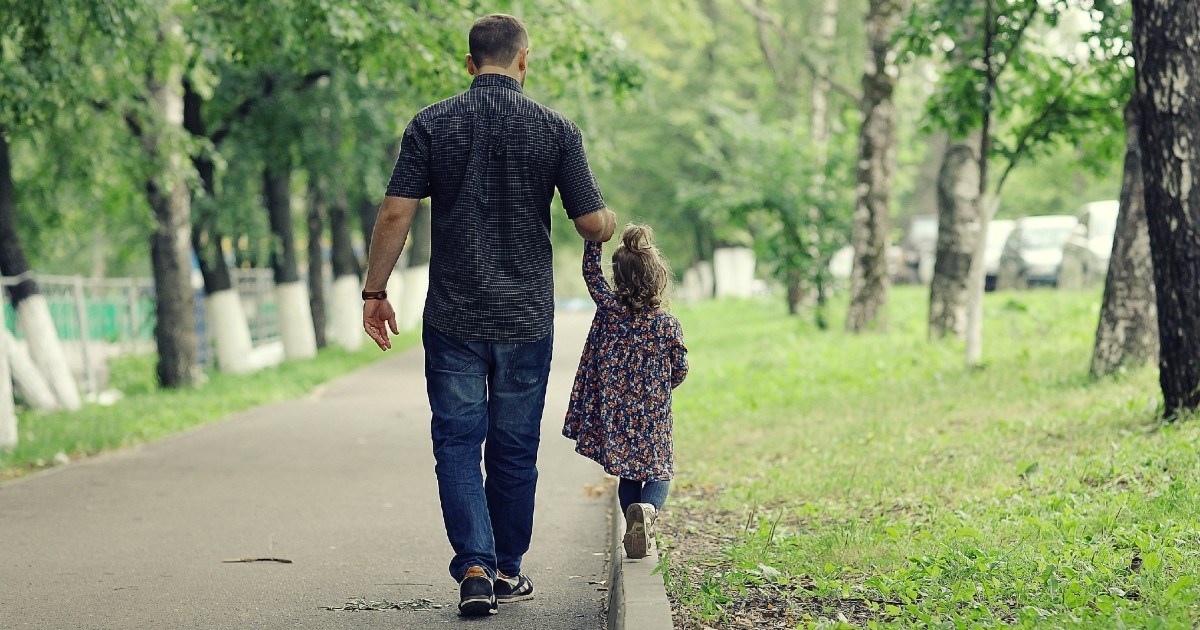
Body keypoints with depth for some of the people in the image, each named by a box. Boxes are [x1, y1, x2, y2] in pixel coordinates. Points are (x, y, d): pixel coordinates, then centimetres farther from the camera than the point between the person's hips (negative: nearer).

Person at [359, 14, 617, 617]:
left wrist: (374, 292, 2)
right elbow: (593, 224, -3)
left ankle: (474, 568, -10)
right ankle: (507, 571, 22)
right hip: (527, 318, 0)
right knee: (514, 448, 13)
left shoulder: (431, 125, -3)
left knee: (457, 443, 5)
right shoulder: (556, 129, -4)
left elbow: (395, 215, -8)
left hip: (453, 318, 0)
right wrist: (612, 222, 20)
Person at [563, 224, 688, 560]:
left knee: (627, 474, 18)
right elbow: (680, 371, 2)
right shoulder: (668, 324, -9)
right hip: (653, 416, -1)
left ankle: (635, 527, 6)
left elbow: (591, 270, 4)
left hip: (614, 413, 1)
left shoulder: (610, 309, -10)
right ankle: (648, 509, -19)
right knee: (659, 473, 10)